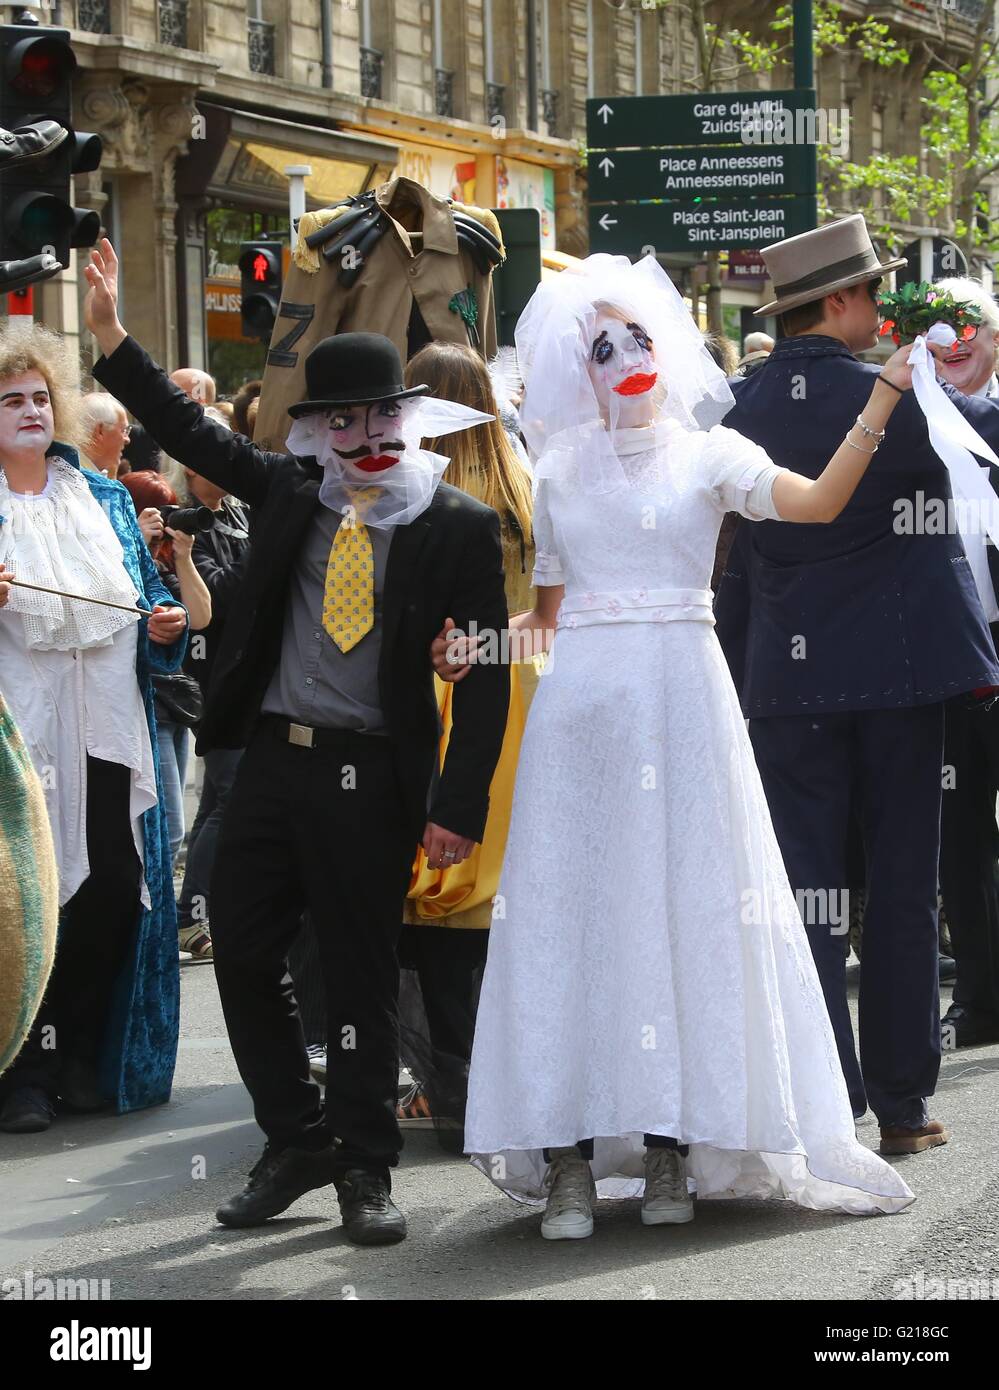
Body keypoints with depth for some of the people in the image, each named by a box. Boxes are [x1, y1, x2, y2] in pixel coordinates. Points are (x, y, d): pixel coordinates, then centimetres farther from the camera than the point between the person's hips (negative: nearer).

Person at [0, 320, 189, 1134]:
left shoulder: (105, 500, 16)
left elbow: (143, 595, 20)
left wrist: (163, 622, -1)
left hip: (108, 737, 4)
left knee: (114, 894, 2)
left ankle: (84, 1055, 15)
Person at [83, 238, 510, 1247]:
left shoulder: (457, 528, -5)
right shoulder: (289, 492, 8)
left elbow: (484, 675, -6)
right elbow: (194, 434, 15)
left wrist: (459, 806, -11)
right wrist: (111, 338, 6)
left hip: (373, 777, -5)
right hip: (272, 759, 5)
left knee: (359, 972, 3)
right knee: (242, 953, 8)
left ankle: (365, 1169, 15)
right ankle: (296, 1141, 24)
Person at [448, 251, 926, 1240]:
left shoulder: (707, 453, 5)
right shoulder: (560, 470, 13)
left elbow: (817, 502, -11)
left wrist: (884, 397, -17)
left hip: (682, 691, -2)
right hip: (580, 702, 2)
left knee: (681, 903, -4)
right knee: (573, 907, -4)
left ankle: (673, 1144, 1)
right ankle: (569, 1157, -3)